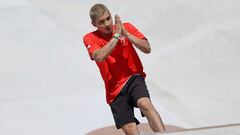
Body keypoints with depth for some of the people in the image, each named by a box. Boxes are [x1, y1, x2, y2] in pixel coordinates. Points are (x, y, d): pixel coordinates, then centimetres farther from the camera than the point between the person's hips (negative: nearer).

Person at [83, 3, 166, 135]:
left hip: (134, 78, 0)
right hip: (115, 89, 1)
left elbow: (147, 48, -8)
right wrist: (116, 35, -20)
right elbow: (99, 57, -24)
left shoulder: (126, 27, 1)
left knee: (145, 104, -33)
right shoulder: (90, 39, -3)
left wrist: (126, 34, -17)